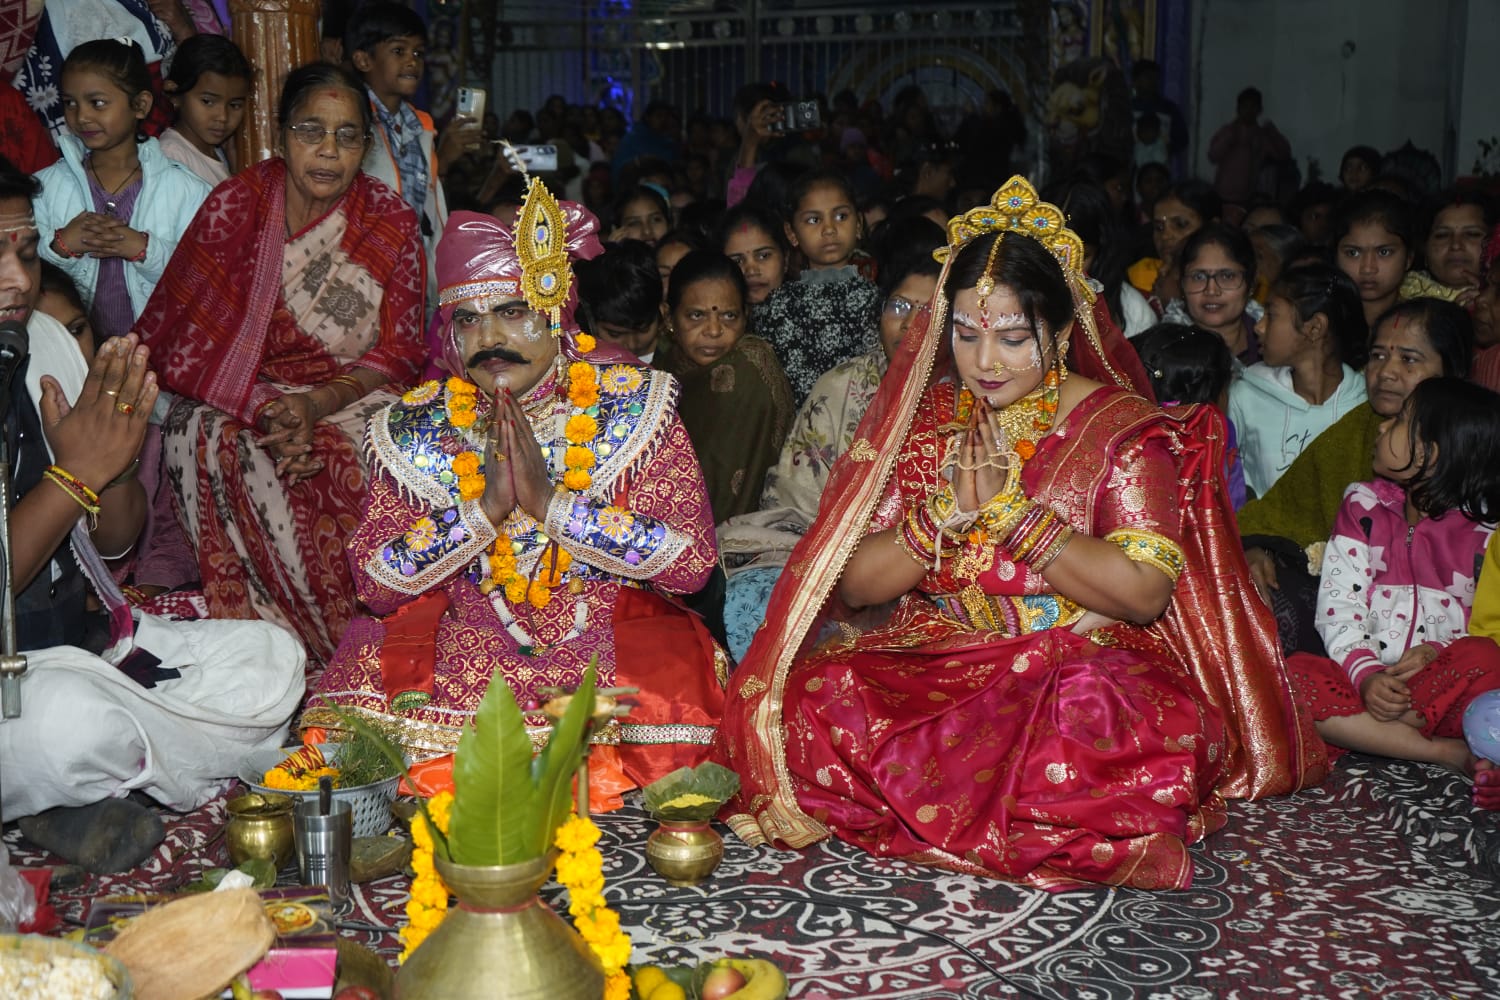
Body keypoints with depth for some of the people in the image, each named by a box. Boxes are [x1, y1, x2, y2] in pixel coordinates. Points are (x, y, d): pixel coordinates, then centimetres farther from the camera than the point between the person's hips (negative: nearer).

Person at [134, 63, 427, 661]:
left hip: (350, 397, 1)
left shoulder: (390, 222, -1)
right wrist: (270, 408, -22)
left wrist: (318, 404, -19)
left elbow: (399, 352, 0)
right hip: (236, 400, 0)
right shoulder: (235, 204, -4)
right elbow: (177, 338, -7)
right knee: (213, 443, -32)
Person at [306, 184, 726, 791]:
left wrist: (550, 502, -19)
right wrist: (484, 507, -17)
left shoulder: (631, 405, -3)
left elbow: (693, 561, -12)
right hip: (467, 643, 2)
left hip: (616, 637, -1)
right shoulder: (420, 427, 3)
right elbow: (373, 583, -4)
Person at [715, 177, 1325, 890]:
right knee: (812, 700, -27)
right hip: (933, 660, 2)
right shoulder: (923, 417, 7)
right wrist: (947, 513, -15)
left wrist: (1010, 510, -15)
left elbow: (1145, 591, -15)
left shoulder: (1122, 428, -2)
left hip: (1082, 661, -1)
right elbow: (855, 583, 2)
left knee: (1110, 721, -38)